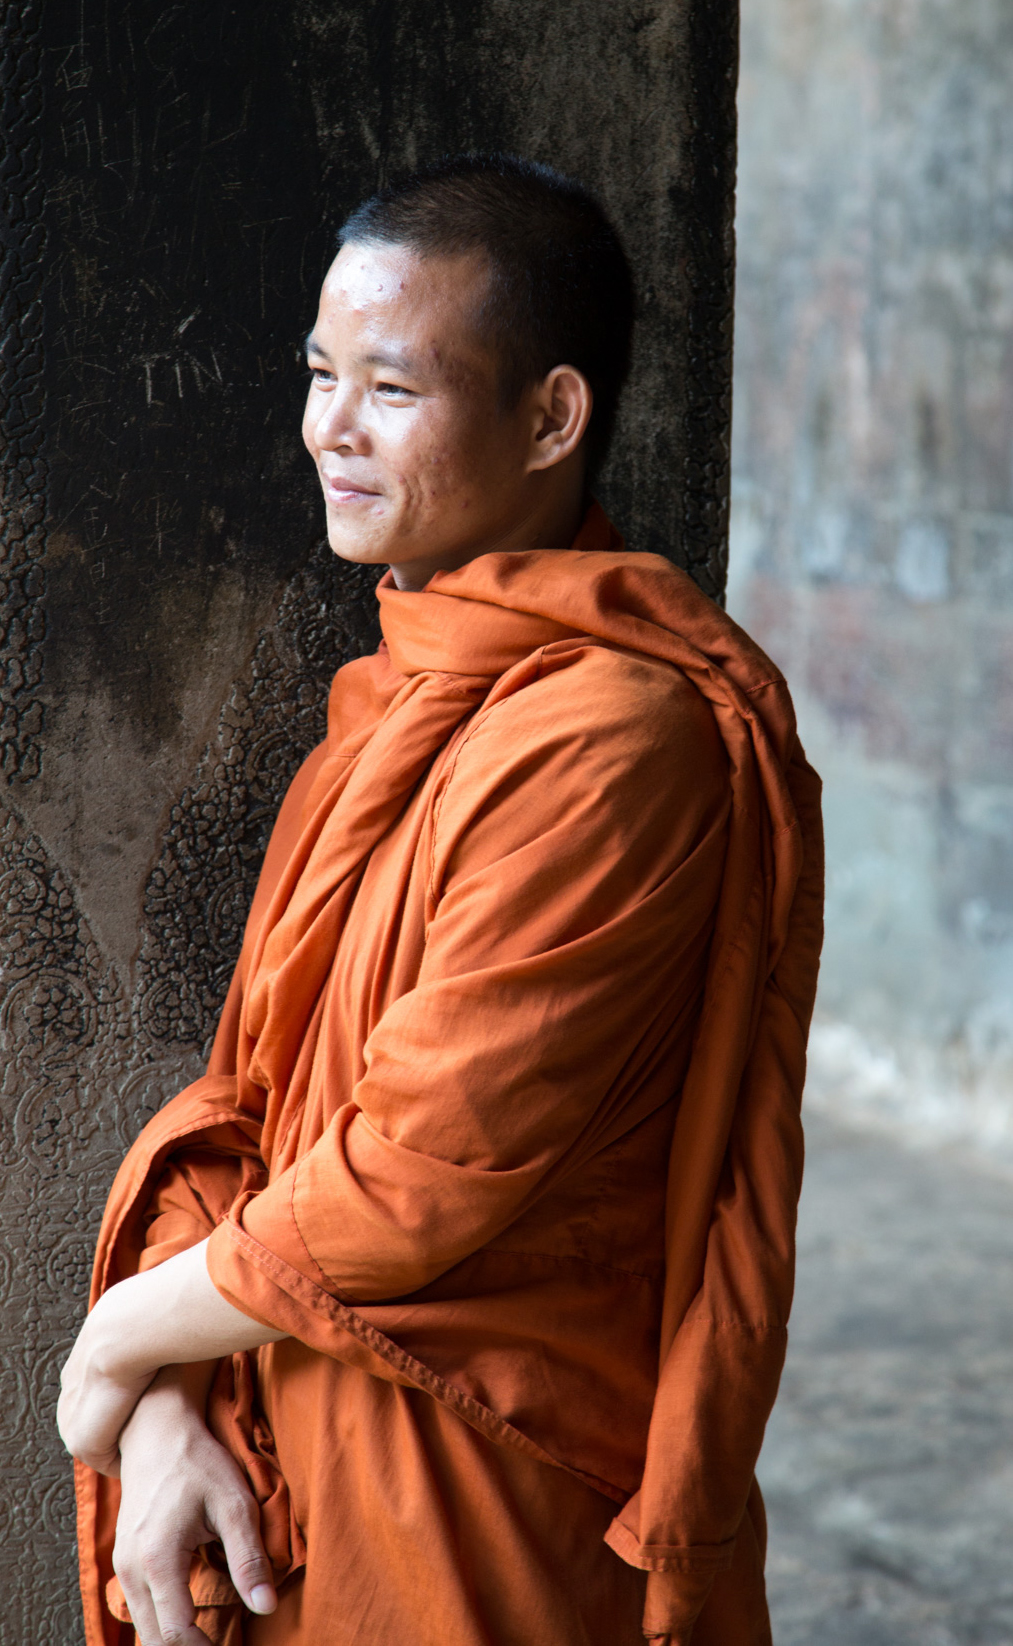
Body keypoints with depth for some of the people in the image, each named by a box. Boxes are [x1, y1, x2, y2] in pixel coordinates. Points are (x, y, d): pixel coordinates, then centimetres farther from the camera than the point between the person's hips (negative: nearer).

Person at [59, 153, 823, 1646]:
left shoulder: (609, 739, -23)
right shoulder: (405, 695, 7)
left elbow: (418, 1183, -24)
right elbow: (257, 1099, 4)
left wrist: (123, 1341, -9)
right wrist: (165, 1410, -10)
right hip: (286, 1440, 8)